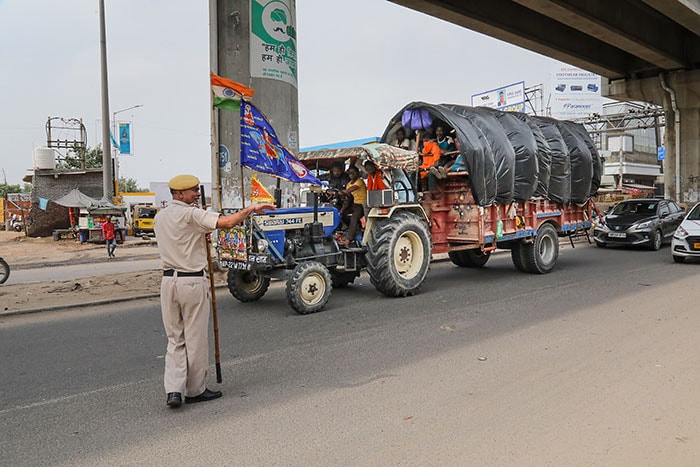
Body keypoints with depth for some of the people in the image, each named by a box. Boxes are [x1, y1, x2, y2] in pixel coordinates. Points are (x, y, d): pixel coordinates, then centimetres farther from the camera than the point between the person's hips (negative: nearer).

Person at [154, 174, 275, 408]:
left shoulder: (159, 217, 12)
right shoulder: (191, 214, -12)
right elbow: (227, 222, -24)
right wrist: (251, 208, -13)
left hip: (168, 280, 7)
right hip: (193, 281, -7)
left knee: (175, 338, 13)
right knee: (195, 338, 6)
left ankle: (173, 390, 5)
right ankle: (195, 390, 17)